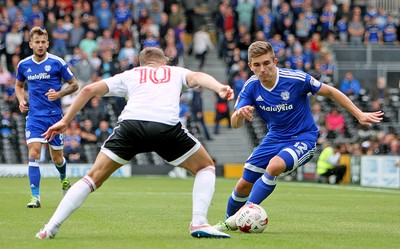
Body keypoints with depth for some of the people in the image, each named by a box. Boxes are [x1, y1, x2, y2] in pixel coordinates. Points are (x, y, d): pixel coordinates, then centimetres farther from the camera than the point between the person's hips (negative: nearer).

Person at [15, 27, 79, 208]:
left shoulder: (57, 63, -6)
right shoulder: (23, 65, 3)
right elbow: (19, 85, 22)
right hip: (34, 116, 1)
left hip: (55, 116, -1)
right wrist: (21, 100, 2)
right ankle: (35, 197, -17)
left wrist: (59, 94, -16)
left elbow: (74, 84, 2)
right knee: (33, 153, -17)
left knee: (57, 158, 8)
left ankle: (64, 180, 43)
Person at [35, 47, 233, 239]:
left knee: (94, 177, 13)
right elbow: (197, 76, 10)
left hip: (130, 124, 1)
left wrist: (65, 121, 31)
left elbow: (89, 90, 27)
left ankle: (51, 227, 3)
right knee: (205, 168, 22)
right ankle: (198, 224, 7)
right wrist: (219, 88, -8)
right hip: (167, 127, -1)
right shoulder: (175, 72, 32)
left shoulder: (129, 75, 34)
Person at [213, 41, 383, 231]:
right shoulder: (251, 87, -13)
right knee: (244, 185, 5)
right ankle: (229, 221, 33)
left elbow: (330, 92, -11)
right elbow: (235, 124, -14)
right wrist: (240, 114, -39)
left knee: (275, 165, -34)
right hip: (275, 138, 5)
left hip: (303, 138, -5)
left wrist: (359, 115, -11)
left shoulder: (295, 79, -24)